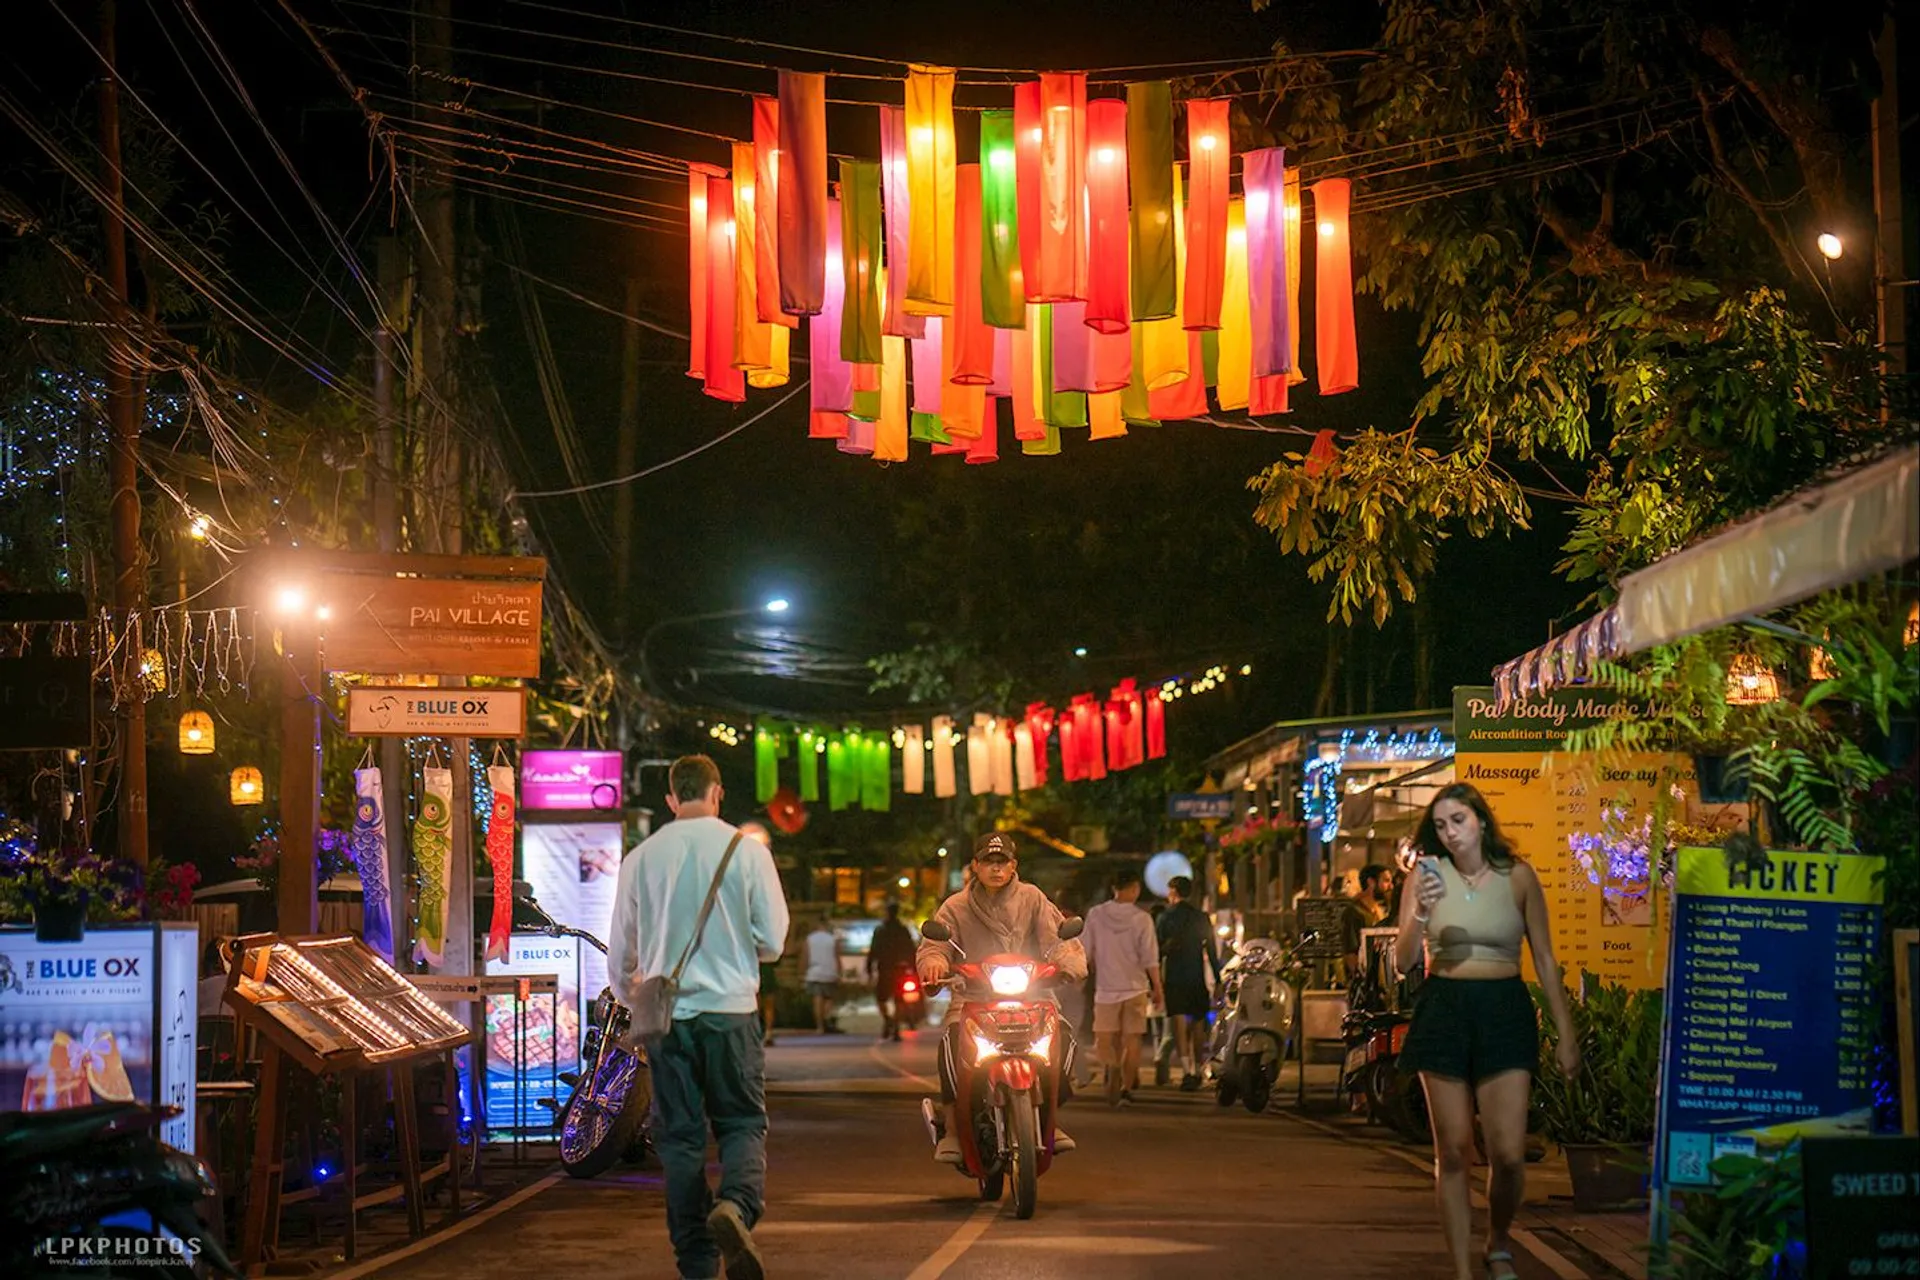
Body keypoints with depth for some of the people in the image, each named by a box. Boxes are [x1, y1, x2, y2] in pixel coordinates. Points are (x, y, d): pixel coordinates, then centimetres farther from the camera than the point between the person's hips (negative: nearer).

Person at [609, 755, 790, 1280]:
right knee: (742, 1122, 7)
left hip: (665, 1014, 2)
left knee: (680, 1136, 8)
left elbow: (619, 953, 11)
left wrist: (634, 1000, 31)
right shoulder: (747, 850, -3)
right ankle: (736, 1204, -23)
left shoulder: (641, 858, 3)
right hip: (730, 1008, -2)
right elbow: (772, 941, 0)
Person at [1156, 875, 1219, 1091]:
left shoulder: (1166, 916, -2)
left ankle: (1187, 1071, -23)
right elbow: (1211, 952, 11)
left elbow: (1159, 950, -5)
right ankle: (1196, 1070, 21)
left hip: (1175, 978, -4)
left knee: (1180, 1025, -10)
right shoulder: (1201, 917, 10)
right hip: (1197, 978, 4)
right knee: (1196, 1026, 15)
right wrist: (1218, 979, 16)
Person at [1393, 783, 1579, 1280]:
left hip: (1504, 1011, 0)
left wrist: (1565, 1033, 7)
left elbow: (1544, 960, 8)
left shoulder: (1517, 877, 2)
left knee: (1508, 1154, -7)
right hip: (1442, 1010, 0)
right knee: (1453, 1151, 2)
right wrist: (1420, 916, -20)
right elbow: (1403, 961, -1)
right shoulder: (1428, 875, 1)